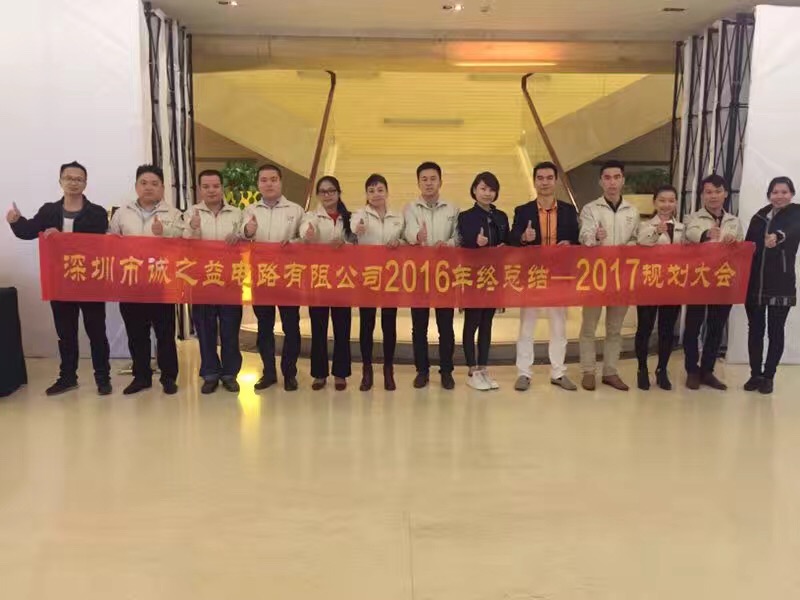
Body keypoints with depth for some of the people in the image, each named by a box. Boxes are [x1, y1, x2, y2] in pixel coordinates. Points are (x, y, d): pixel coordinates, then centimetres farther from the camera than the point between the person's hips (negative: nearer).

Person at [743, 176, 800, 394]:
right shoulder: (759, 217, 9)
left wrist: (778, 236, -48)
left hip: (781, 285, -3)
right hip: (754, 283, 3)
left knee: (775, 331, 3)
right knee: (755, 329, 6)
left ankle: (768, 376, 14)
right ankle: (755, 374, 17)